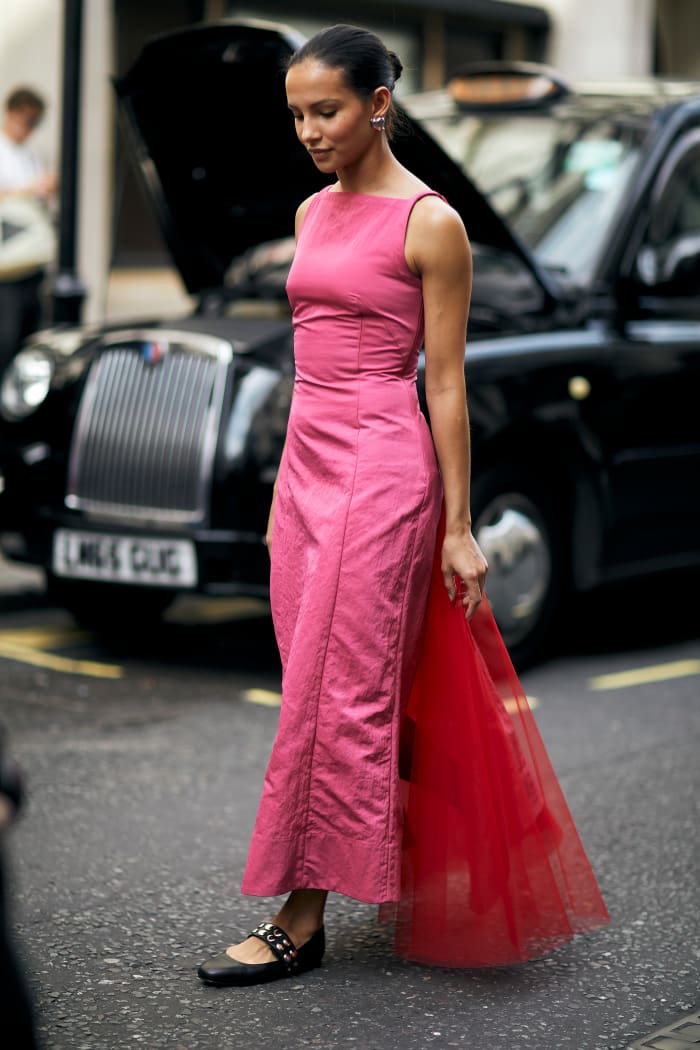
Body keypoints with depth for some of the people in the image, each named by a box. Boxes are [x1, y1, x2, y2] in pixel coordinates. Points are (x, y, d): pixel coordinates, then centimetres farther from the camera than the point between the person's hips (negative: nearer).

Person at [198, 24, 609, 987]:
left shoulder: (429, 223, -8)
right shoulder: (314, 212, 13)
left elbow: (446, 384, -8)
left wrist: (458, 528, -9)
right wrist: (283, 488, 18)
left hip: (382, 464, -7)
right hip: (307, 461, 7)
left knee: (334, 690, -5)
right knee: (320, 682, 8)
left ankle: (301, 924, 2)